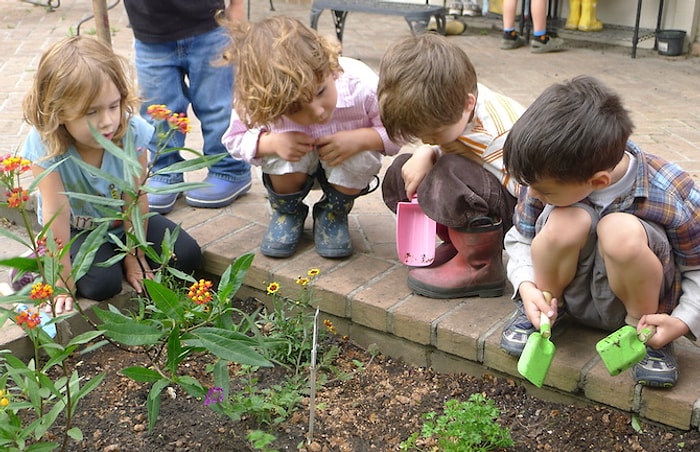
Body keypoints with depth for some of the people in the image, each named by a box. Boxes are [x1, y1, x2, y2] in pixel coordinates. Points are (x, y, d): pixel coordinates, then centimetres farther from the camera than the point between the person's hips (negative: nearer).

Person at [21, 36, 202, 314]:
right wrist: (63, 280, -25)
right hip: (77, 229, -3)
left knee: (187, 256, -9)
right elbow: (56, 212, -30)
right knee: (102, 283, -26)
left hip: (125, 222, 3)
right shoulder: (45, 144, -31)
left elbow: (135, 199, -21)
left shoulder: (132, 132, -29)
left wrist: (134, 256, -13)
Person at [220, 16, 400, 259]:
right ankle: (287, 212, 2)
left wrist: (361, 139, -39)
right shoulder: (251, 102, -33)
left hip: (346, 165, 0)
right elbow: (234, 139, -14)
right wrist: (272, 143, -36)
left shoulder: (362, 86, -35)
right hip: (292, 166, 0)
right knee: (282, 156, -34)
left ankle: (333, 214, 2)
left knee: (360, 159, -34)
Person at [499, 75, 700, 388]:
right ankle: (542, 309, -3)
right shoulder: (550, 176, -16)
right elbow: (520, 239, 0)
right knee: (567, 221, -33)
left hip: (634, 299, -2)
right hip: (572, 298, 2)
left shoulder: (674, 198, -24)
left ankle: (643, 329, -9)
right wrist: (527, 286, -17)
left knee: (621, 230, -37)